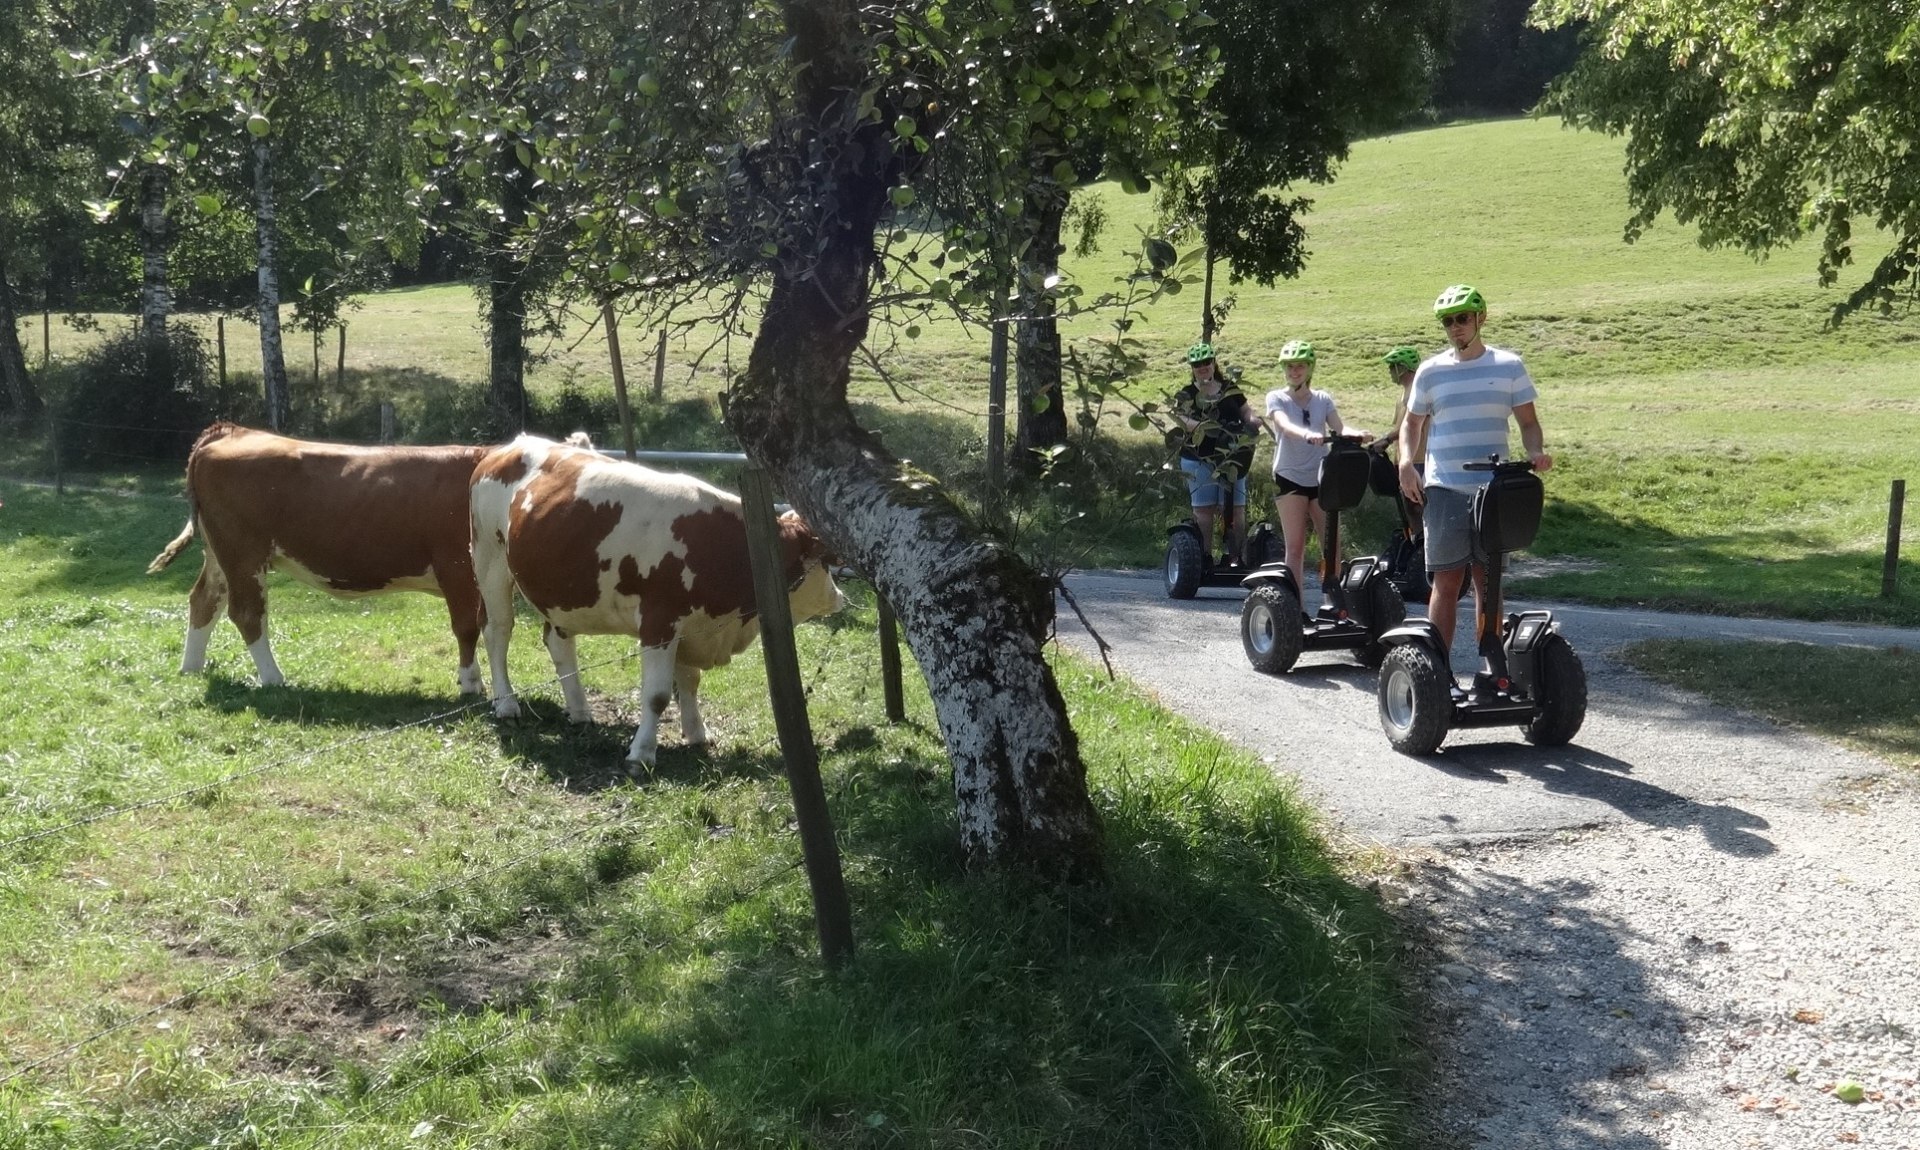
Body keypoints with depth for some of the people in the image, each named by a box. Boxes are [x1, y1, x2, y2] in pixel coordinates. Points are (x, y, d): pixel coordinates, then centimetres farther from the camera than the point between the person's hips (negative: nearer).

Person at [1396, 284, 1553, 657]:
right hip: (1443, 488, 0)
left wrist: (1536, 452, -13)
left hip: (1494, 488, 1)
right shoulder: (1430, 371, 6)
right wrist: (1406, 462, -3)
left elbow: (1528, 422, 8)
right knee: (1447, 581, -2)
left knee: (1488, 582, 7)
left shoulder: (1508, 365, 5)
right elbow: (1412, 422, 15)